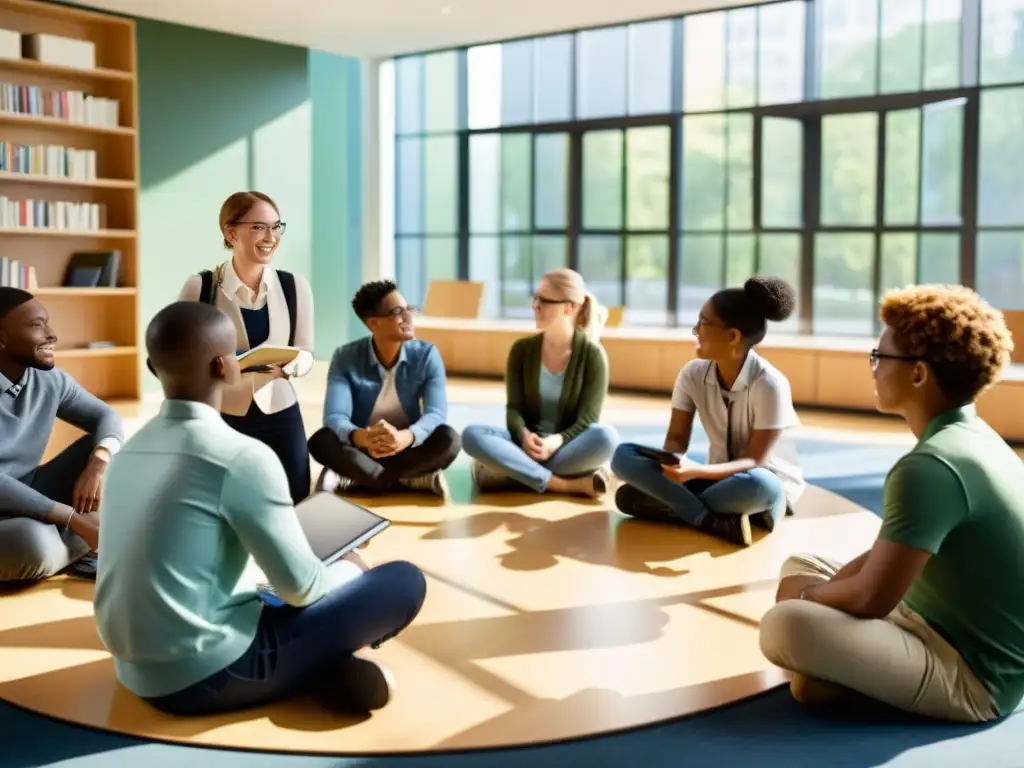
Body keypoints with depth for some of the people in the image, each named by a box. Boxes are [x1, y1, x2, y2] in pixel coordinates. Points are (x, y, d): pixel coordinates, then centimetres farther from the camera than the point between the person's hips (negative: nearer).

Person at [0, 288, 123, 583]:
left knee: (114, 455, -6)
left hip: (32, 494, 6)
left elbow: (107, 417, 3)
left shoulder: (50, 380, -3)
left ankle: (68, 544, -12)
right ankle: (74, 548, -1)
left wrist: (98, 463, -21)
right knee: (35, 545, -37)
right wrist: (75, 519, -29)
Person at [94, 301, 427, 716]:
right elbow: (301, 588, -12)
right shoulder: (242, 457, -18)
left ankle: (324, 667, 9)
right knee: (404, 582, -4)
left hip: (141, 674, 8)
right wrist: (349, 569, 10)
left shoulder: (128, 451, 6)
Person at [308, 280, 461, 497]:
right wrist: (361, 437, -46)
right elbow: (334, 417, -21)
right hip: (362, 450, -1)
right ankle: (410, 479, -27)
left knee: (448, 439, -30)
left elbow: (436, 413, -20)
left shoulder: (427, 355, -8)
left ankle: (352, 478, -24)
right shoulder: (345, 358, -10)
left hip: (409, 449, 1)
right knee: (321, 440, -30)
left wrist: (406, 437, -44)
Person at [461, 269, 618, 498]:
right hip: (527, 445, 2)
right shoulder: (522, 349, 3)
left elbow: (587, 420, -9)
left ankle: (517, 473, -27)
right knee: (472, 435, -28)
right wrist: (524, 435, -25)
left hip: (568, 447, -2)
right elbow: (514, 408, -2)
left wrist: (557, 442, -30)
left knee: (606, 437, -35)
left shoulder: (592, 354, -5)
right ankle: (568, 484, -32)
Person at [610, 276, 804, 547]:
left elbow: (755, 461, -21)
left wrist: (697, 471, -37)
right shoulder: (693, 374, -6)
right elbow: (676, 438, -4)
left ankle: (672, 505, -20)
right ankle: (714, 520, -28)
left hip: (769, 484, -4)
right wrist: (675, 462, -29)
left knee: (758, 486, -43)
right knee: (623, 455, -16)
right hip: (719, 477, 5)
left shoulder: (770, 384, -20)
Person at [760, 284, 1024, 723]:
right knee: (800, 567, 18)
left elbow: (871, 598, -26)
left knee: (784, 626, -30)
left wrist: (804, 597, -5)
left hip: (971, 677, -10)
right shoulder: (972, 438, 7)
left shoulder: (931, 467, -25)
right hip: (949, 632, 10)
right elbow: (889, 555, 15)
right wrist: (812, 591, 3)